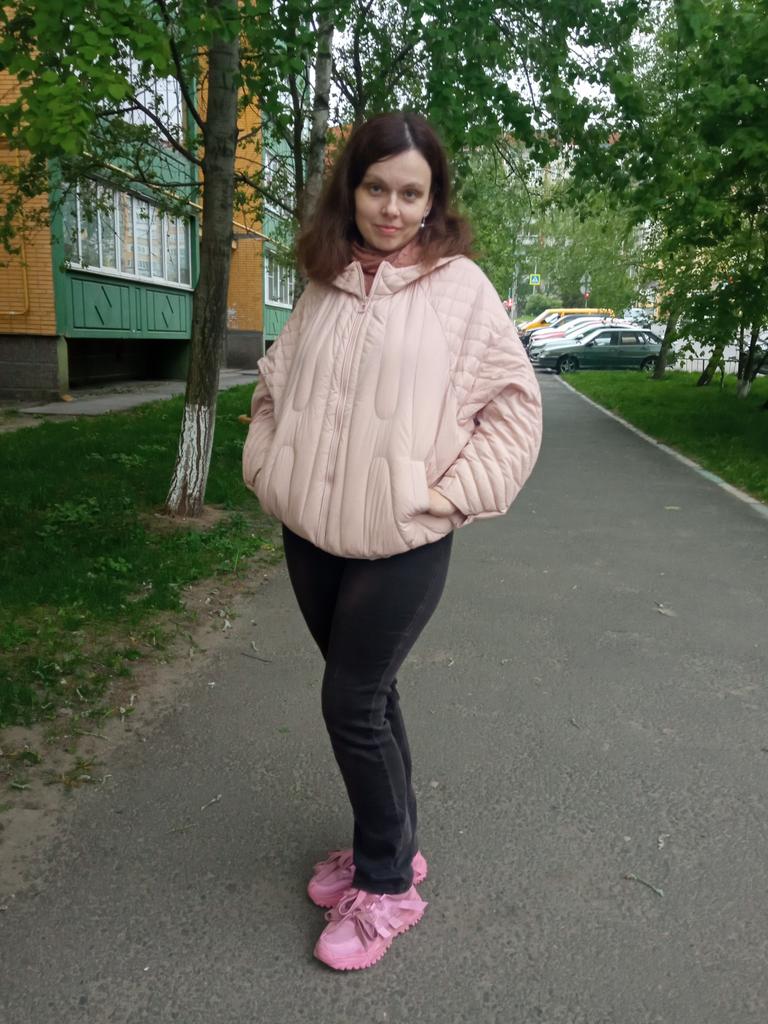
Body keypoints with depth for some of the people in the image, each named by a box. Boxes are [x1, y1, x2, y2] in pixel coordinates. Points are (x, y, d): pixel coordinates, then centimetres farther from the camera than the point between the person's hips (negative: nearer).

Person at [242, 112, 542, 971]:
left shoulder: (459, 285, -5)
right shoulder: (324, 283, 6)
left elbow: (514, 402, -4)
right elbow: (276, 382, 17)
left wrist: (454, 494, -10)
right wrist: (267, 467, 6)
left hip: (402, 543, -4)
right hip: (313, 536, 5)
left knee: (351, 704, -1)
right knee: (366, 695, 16)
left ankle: (387, 884, 23)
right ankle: (390, 845, 38)